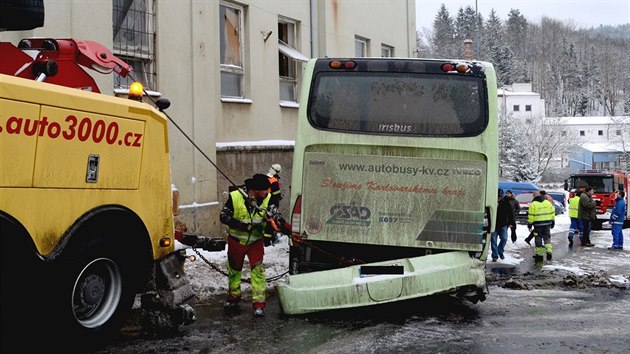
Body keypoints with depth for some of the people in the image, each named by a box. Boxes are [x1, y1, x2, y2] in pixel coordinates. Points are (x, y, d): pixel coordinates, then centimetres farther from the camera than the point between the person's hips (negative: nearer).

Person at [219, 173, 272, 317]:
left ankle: (258, 303, -2)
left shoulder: (267, 199, -12)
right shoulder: (235, 197, -20)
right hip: (236, 241, 0)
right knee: (234, 270, 16)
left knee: (258, 271, -9)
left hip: (256, 242, 0)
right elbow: (224, 216, -15)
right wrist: (242, 226, -27)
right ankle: (233, 297, 38)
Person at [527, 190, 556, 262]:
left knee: (538, 239, 5)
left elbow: (531, 215, -7)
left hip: (538, 224, -4)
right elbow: (552, 213, 11)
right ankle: (549, 252, 0)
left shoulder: (533, 204, -7)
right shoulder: (548, 202, 5)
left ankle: (539, 254, 8)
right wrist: (552, 221, 19)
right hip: (547, 224, 4)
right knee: (547, 238, 13)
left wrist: (530, 224, 1)